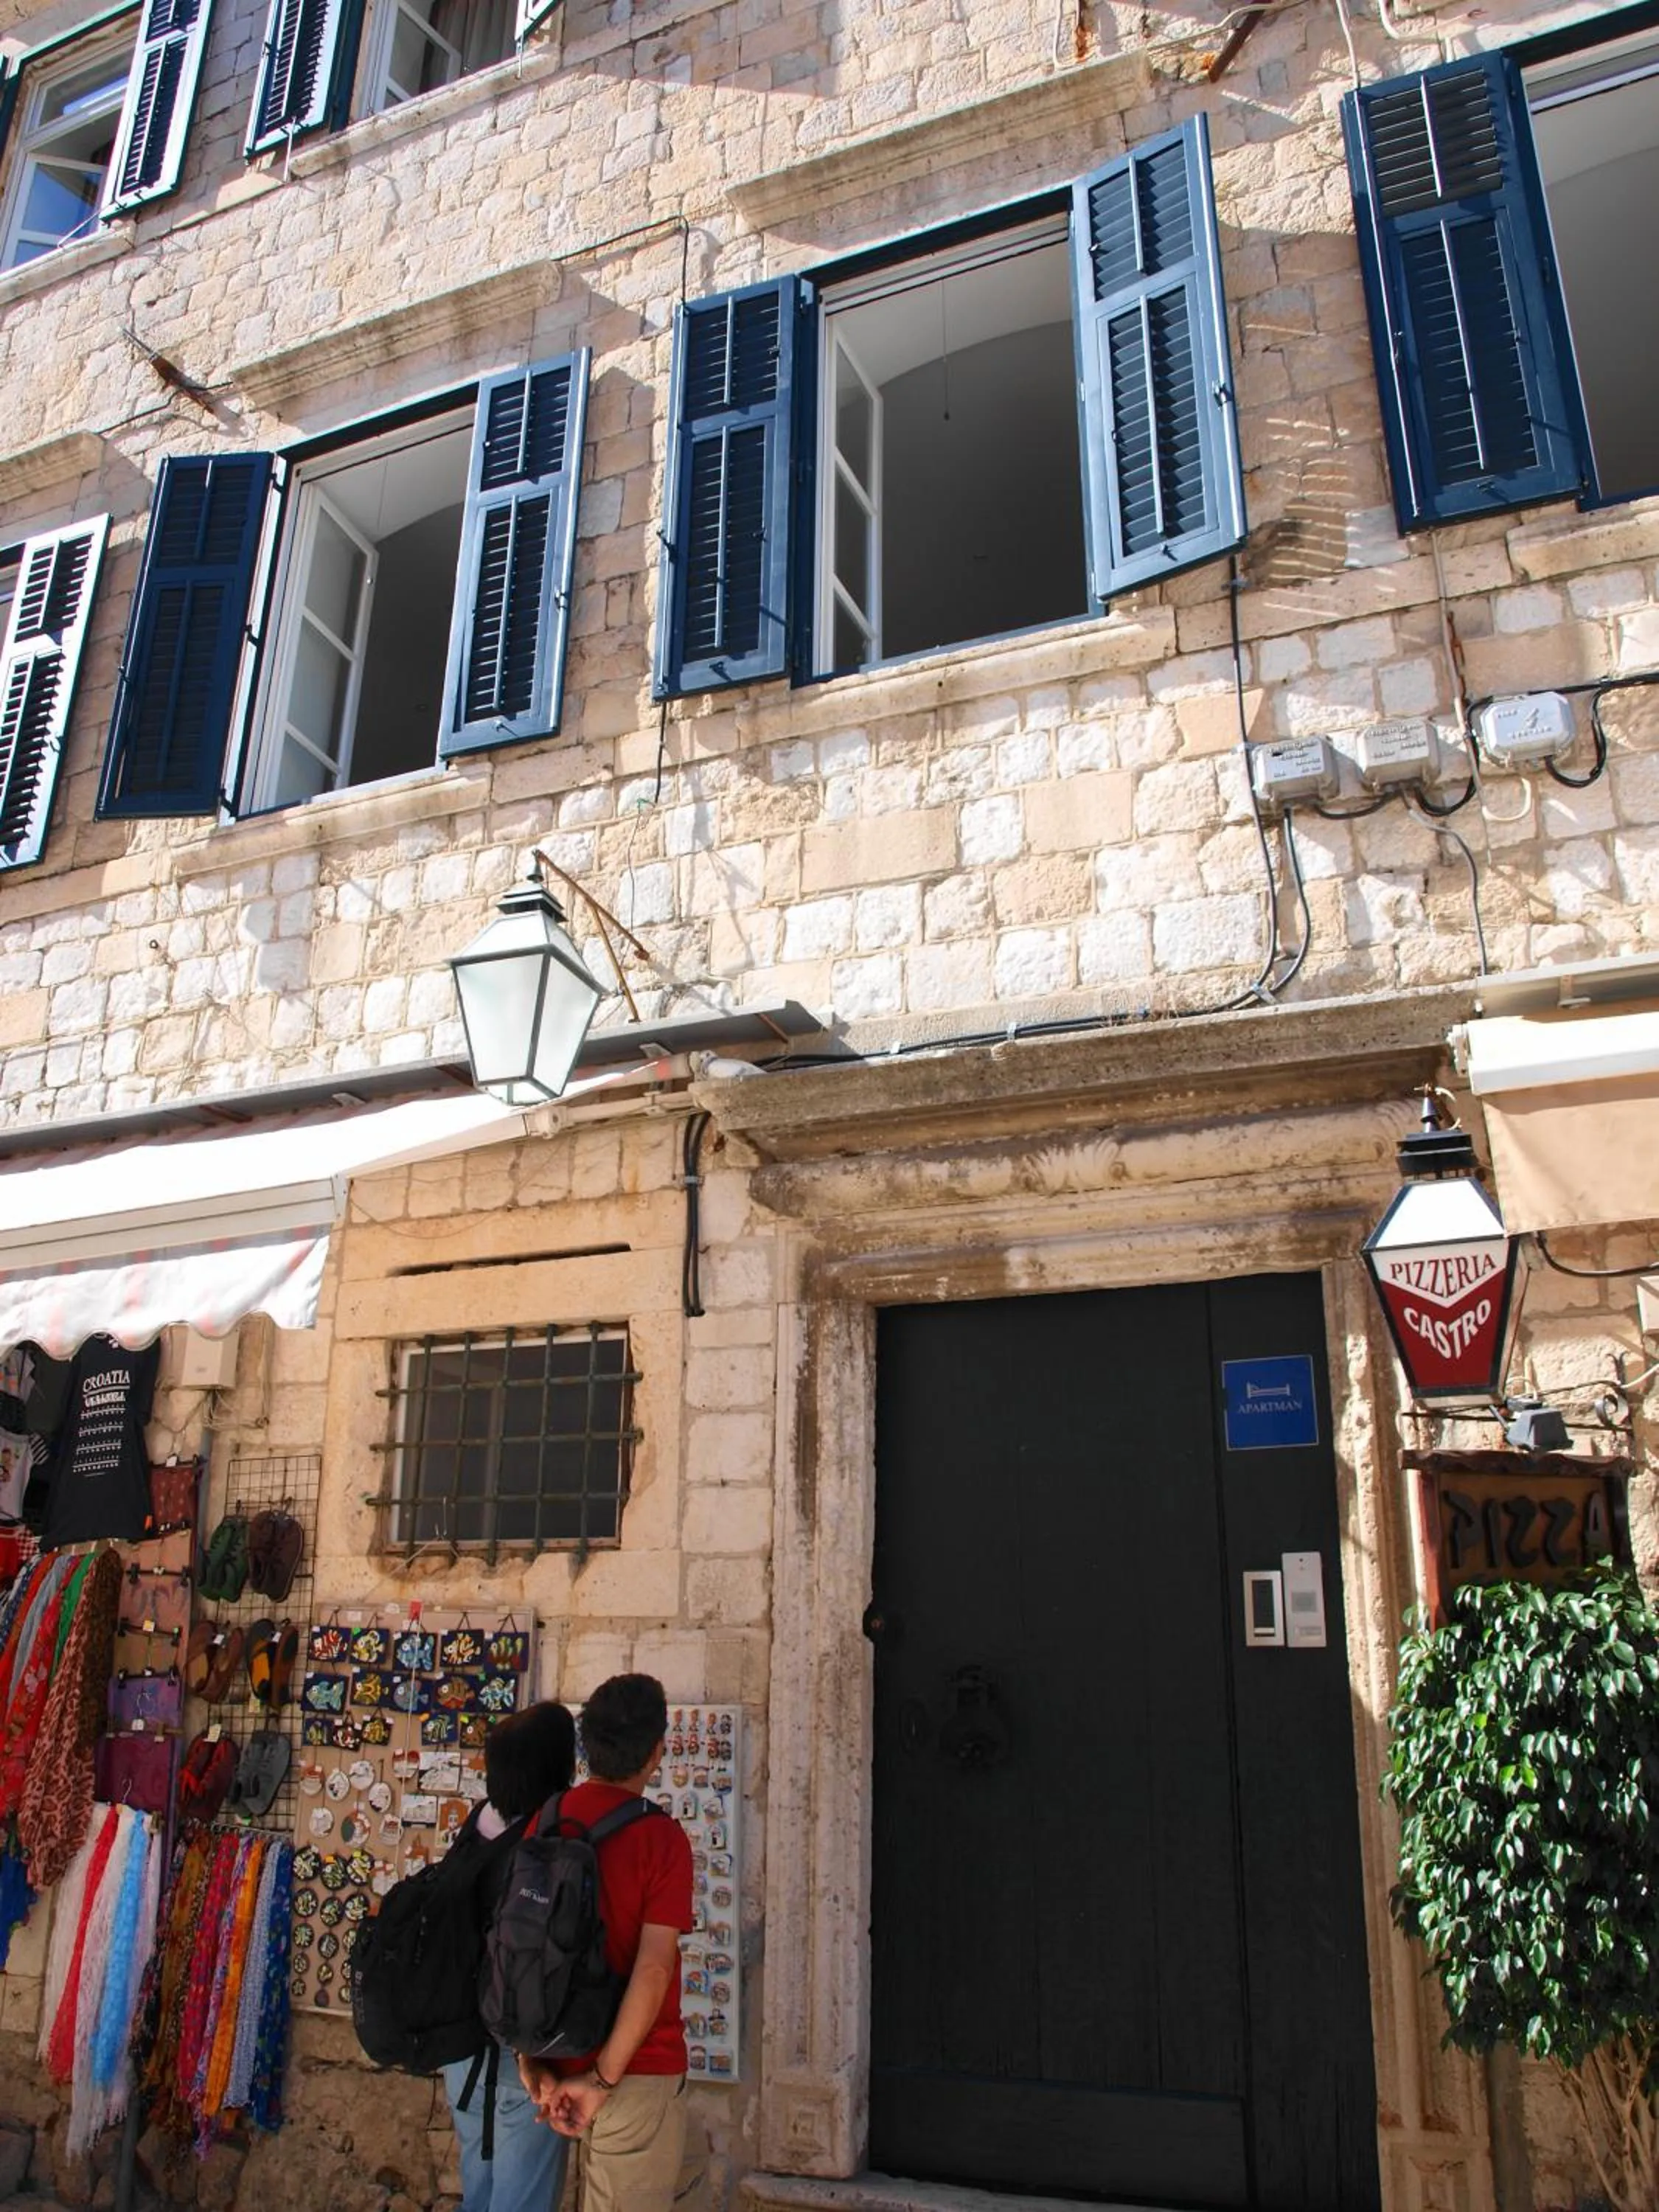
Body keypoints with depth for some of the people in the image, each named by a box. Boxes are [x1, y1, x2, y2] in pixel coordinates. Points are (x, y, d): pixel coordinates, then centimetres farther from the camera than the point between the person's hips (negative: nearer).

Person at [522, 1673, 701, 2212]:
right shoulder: (661, 1837, -18)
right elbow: (653, 1968, -23)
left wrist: (532, 2062, 0)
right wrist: (604, 2080, -17)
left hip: (564, 2058, 6)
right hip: (637, 2068, -5)